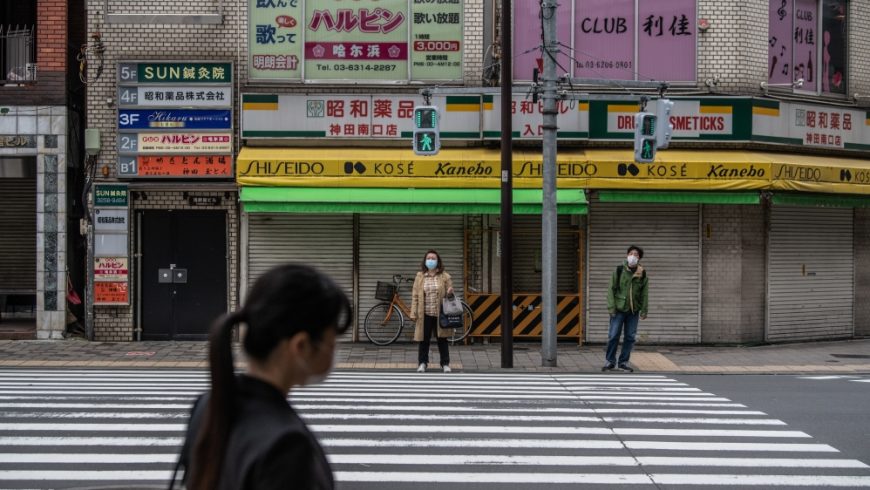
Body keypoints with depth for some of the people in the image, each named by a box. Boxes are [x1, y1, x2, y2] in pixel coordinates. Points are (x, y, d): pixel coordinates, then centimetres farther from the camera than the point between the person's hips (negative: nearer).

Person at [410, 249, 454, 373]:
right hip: (425, 314, 1)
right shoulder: (420, 276, 5)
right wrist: (414, 314, -1)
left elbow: (449, 293, 10)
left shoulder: (445, 276, 3)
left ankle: (445, 364, 13)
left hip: (440, 314, 0)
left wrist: (450, 293, -16)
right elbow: (415, 296, 4)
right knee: (424, 340, 6)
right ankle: (422, 363, 17)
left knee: (442, 340, 5)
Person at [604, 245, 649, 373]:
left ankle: (624, 361, 16)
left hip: (633, 311, 2)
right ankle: (610, 361, 10)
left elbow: (645, 294, 6)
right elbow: (611, 289, -3)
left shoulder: (642, 274, 3)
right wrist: (611, 307, -9)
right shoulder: (619, 271, -2)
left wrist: (644, 311, 1)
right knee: (613, 336, -2)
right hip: (619, 309, -2)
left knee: (630, 337, 5)